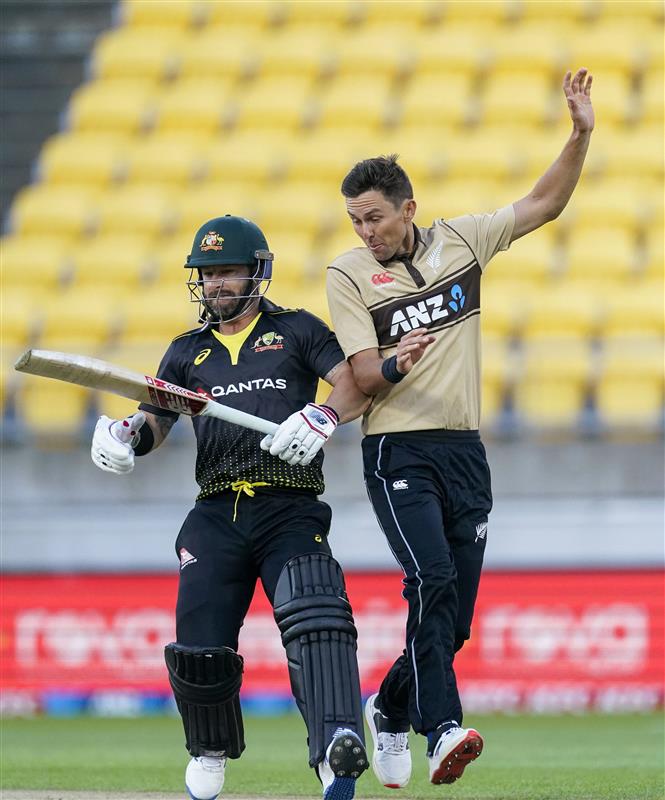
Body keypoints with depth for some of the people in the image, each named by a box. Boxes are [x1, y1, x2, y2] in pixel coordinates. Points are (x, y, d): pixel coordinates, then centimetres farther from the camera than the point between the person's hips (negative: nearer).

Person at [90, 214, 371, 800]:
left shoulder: (297, 330, 11)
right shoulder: (189, 352, 22)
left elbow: (358, 386, 2)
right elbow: (156, 421, 15)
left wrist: (325, 414, -19)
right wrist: (127, 434, -9)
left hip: (290, 510, -3)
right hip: (217, 516, 3)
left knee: (315, 618, -26)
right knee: (198, 644, -6)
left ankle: (338, 742, -40)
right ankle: (210, 753, 19)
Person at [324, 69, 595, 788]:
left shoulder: (460, 241, 8)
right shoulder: (348, 274, -1)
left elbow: (544, 204, 12)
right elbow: (365, 376, -9)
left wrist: (580, 134, 0)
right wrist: (396, 363, -31)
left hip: (465, 451, 4)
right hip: (398, 452, -4)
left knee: (455, 611, 5)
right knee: (432, 579, -23)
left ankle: (391, 710, 26)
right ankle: (443, 730, -30)